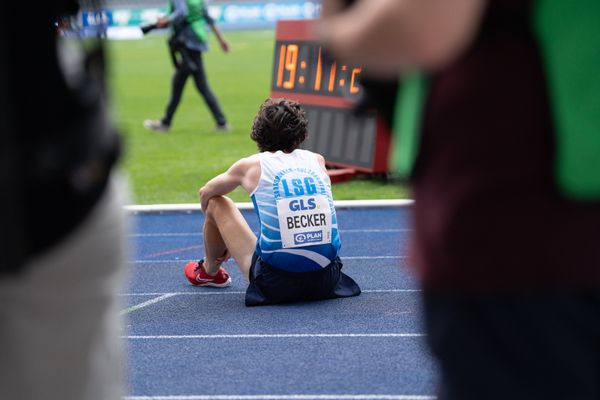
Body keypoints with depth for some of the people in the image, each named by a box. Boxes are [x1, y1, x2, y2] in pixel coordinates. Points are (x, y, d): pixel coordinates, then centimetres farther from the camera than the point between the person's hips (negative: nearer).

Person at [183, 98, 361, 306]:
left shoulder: (252, 165, 5)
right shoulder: (317, 160, 12)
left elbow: (205, 194, 26)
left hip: (275, 283, -3)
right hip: (326, 282, 3)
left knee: (216, 203, 20)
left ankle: (209, 271, 42)